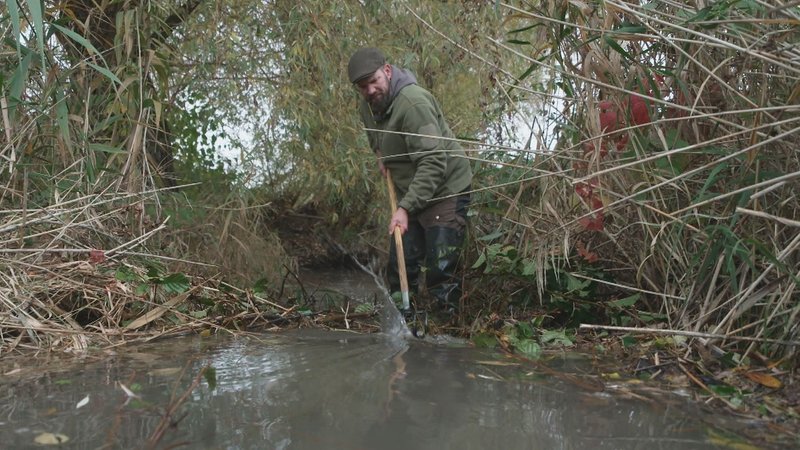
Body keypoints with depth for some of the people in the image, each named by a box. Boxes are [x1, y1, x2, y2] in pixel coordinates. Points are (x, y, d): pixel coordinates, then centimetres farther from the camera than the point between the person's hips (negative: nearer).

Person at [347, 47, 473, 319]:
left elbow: (433, 162, -31)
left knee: (441, 267, -11)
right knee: (400, 264, 11)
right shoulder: (366, 106, 3)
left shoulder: (413, 102, -26)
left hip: (446, 190, -8)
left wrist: (406, 207, -35)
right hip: (410, 194, 8)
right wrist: (381, 154, 6)